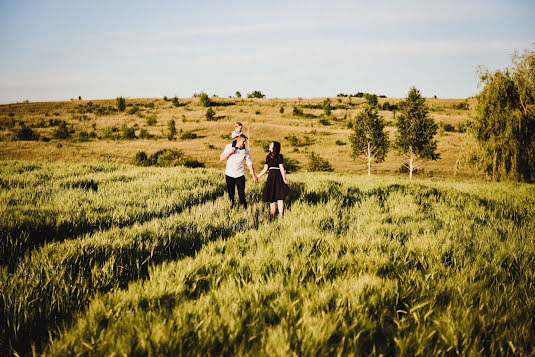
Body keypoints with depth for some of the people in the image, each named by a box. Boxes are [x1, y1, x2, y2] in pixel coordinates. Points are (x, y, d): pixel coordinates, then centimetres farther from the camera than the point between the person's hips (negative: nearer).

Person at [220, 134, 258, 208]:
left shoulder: (245, 150, -2)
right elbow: (221, 158, -1)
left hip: (240, 175, -1)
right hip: (229, 174, 1)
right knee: (230, 194, 8)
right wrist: (229, 153, -17)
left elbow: (249, 163, 6)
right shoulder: (229, 147, -2)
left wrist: (253, 176, 6)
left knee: (241, 194, -3)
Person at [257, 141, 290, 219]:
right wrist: (257, 177, 14)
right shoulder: (268, 157, 14)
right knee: (272, 198, 7)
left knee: (279, 197, -6)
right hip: (271, 177, 6)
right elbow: (265, 169, 16)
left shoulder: (279, 156, -4)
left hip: (278, 177, -6)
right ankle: (272, 216, 13)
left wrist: (284, 179, -12)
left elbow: (282, 168, -8)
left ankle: (280, 216, -6)